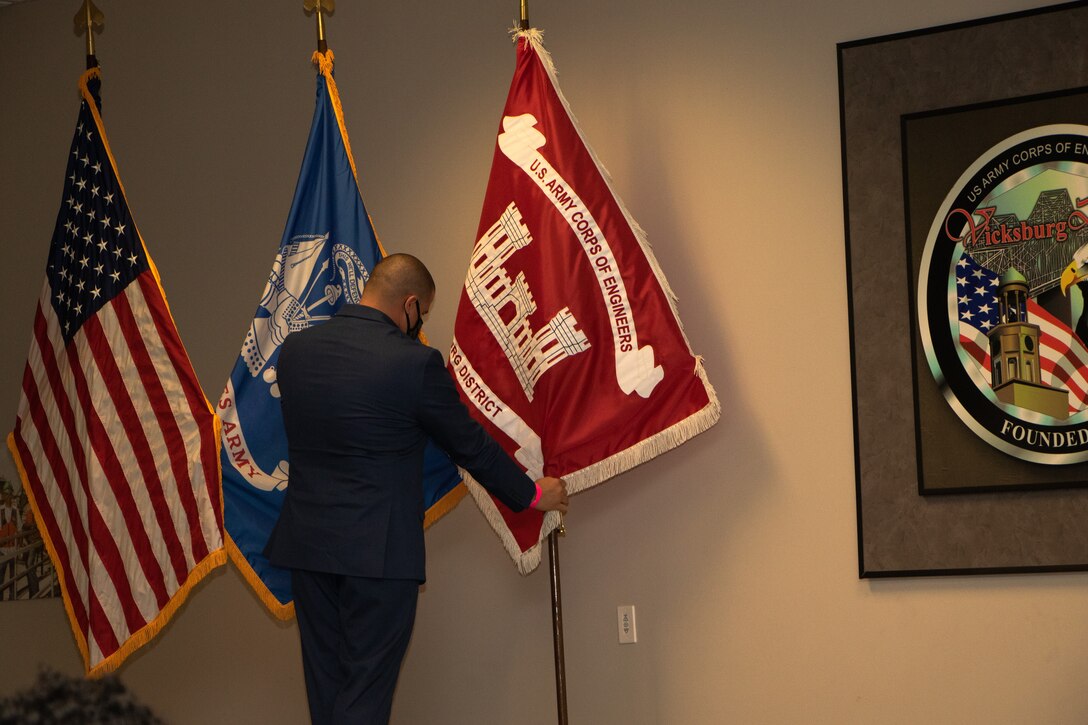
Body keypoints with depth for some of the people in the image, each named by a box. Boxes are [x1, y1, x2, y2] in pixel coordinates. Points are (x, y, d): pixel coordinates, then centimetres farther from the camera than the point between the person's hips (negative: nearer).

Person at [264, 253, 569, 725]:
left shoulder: (295, 348, 3)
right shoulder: (414, 362, -15)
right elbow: (471, 446, -4)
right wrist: (532, 494, 13)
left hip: (306, 543, 6)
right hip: (379, 551, -6)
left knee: (326, 685, 14)